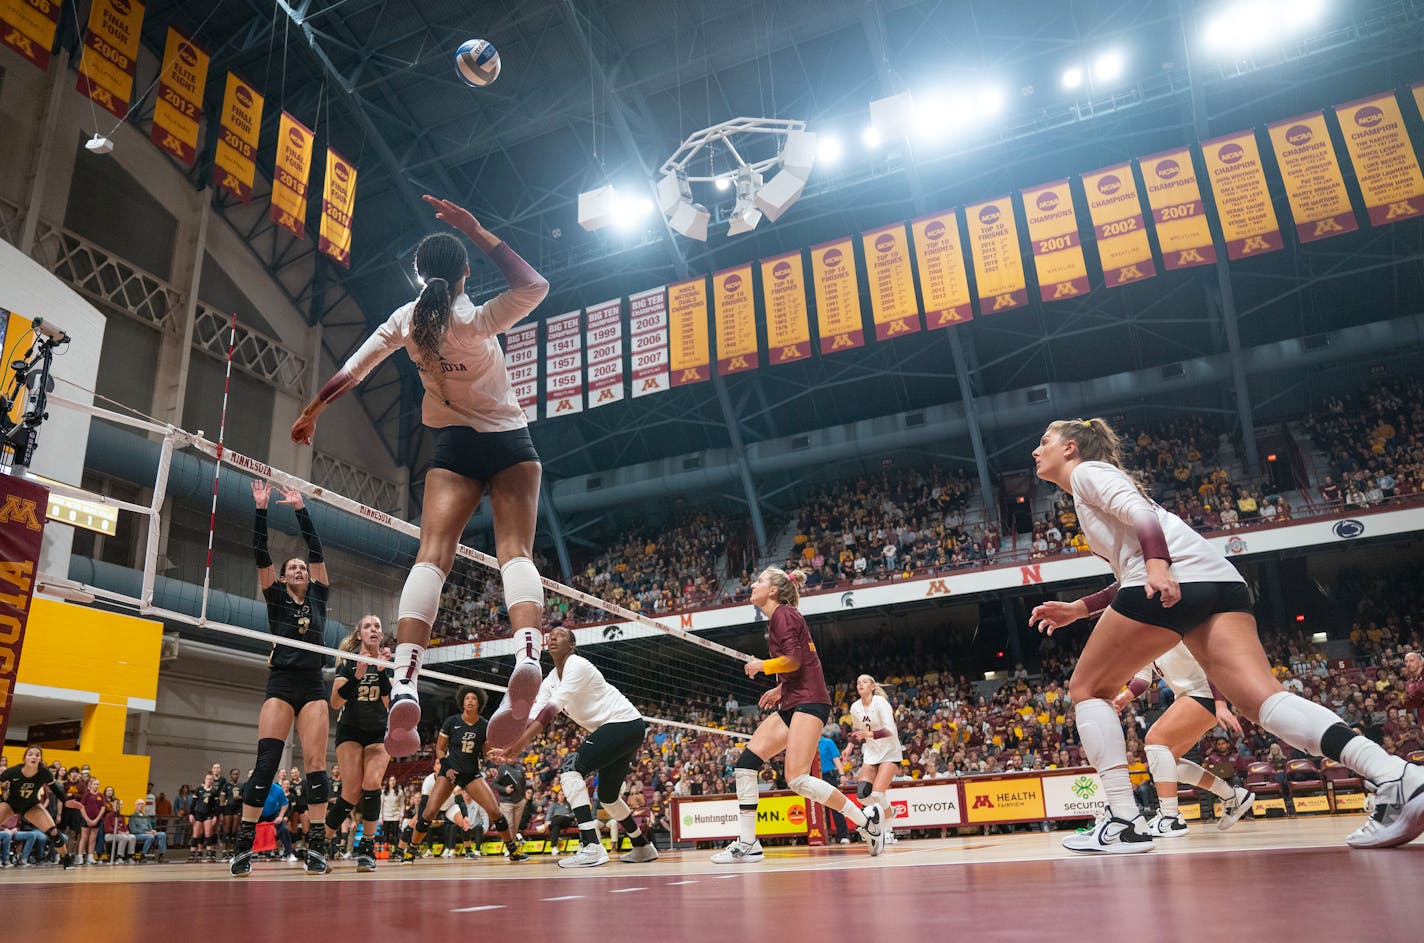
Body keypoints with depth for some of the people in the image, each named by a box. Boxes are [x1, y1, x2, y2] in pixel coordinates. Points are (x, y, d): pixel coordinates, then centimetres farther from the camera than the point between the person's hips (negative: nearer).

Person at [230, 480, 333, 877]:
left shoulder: (318, 597, 14)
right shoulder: (276, 598, 11)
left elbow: (316, 550, 10)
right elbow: (260, 554, 2)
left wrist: (300, 509, 8)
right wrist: (260, 509, -3)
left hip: (313, 685, 1)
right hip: (281, 683, -1)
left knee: (316, 763, -6)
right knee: (266, 761, -9)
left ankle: (316, 846, -6)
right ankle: (244, 844, -4)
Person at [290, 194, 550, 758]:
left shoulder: (406, 320, -1)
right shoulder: (475, 322, -14)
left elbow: (350, 373, 9)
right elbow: (535, 287, -8)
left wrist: (311, 412, 24)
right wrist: (479, 234, -10)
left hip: (455, 447, 2)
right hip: (510, 442, -2)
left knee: (432, 555, -10)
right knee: (515, 552, -12)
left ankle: (404, 690, -27)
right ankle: (527, 655, -38)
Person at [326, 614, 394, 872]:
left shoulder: (388, 661, -2)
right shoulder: (348, 662, -4)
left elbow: (389, 703, -12)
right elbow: (335, 702, -13)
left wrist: (382, 670, -23)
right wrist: (358, 675, -27)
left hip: (379, 734, 1)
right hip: (350, 731, -1)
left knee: (372, 783, -20)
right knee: (353, 791, -14)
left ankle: (367, 847, -9)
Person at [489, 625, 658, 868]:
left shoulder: (576, 665, -15)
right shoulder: (550, 681, 12)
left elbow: (552, 708, -27)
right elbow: (533, 717, 2)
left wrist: (521, 742, -35)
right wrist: (509, 748, -12)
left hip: (625, 723, -10)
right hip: (609, 729, 10)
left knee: (571, 768, -21)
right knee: (607, 796, 17)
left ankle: (591, 847, -26)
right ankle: (643, 847, 35)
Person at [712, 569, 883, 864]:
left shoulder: (784, 614, -8)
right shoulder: (776, 618, 19)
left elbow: (794, 660, -20)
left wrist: (761, 665, -6)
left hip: (809, 701, -10)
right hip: (790, 705, 10)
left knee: (797, 780, -17)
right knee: (745, 764, 0)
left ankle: (865, 819, -2)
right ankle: (747, 844, 2)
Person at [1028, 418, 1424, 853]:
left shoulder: (1087, 471, 10)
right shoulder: (1100, 486, 35)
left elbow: (1140, 511, -11)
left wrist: (1156, 565, -27)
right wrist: (1078, 609, 33)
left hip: (1173, 583, -9)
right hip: (1219, 580, 9)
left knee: (1088, 689, 6)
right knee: (1264, 699, -8)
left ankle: (1123, 822, -2)